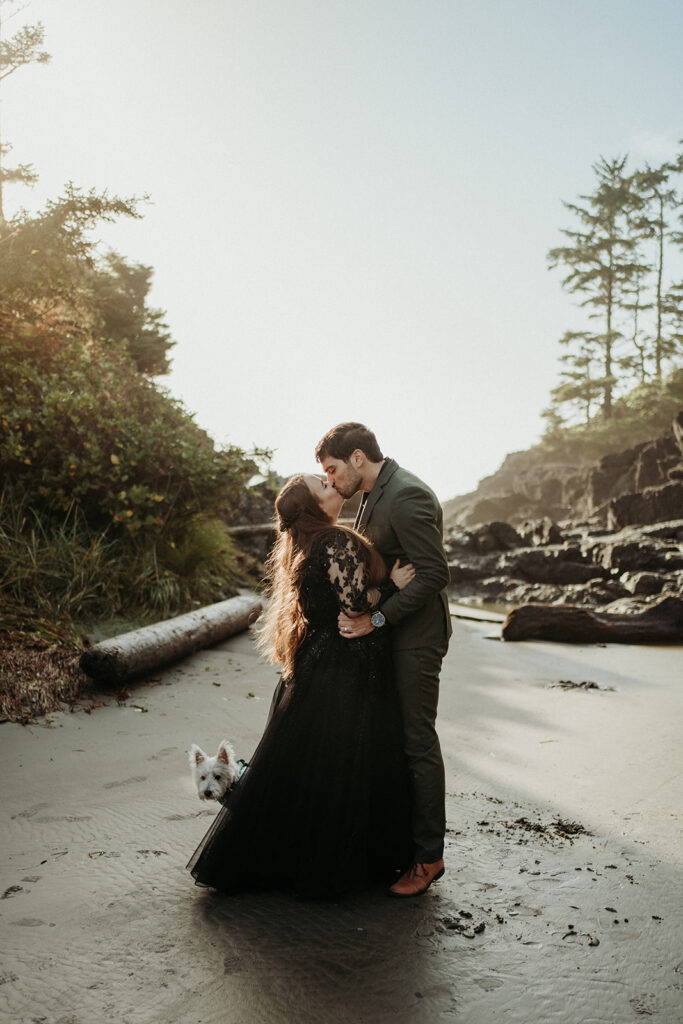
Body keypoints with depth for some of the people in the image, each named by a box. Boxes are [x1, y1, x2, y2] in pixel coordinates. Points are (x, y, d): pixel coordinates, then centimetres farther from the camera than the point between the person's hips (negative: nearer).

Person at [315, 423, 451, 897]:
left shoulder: (407, 497, -19)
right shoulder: (374, 495, 13)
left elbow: (435, 573, -24)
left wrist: (376, 619, -23)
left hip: (416, 636, -9)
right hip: (385, 632, 10)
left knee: (418, 741, -1)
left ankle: (428, 856, 11)